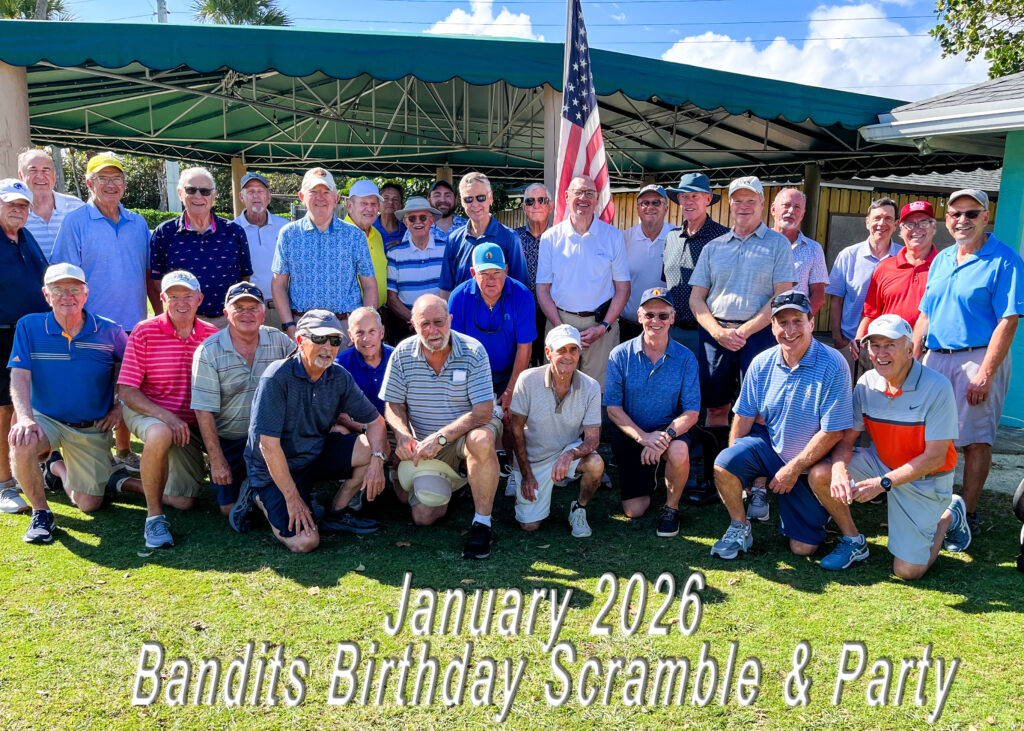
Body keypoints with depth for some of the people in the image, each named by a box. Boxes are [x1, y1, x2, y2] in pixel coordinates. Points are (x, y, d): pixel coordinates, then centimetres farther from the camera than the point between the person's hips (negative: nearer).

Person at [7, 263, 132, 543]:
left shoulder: (110, 333, -7)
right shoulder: (29, 327, -7)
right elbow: (19, 377, -14)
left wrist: (121, 405, -1)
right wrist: (25, 419, -29)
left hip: (93, 428, 1)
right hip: (46, 420, -1)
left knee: (89, 506, 0)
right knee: (22, 443, -37)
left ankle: (60, 468, 36)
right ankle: (40, 512, -10)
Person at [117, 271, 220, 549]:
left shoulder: (212, 335, 0)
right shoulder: (144, 332, -9)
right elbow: (126, 391, -13)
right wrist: (166, 416, -27)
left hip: (189, 423, 5)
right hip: (146, 412, -4)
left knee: (184, 501, 2)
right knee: (160, 434, -42)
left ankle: (128, 483, 29)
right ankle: (154, 516, -23)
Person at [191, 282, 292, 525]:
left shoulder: (280, 341, -3)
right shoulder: (208, 352, -9)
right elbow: (204, 411, -11)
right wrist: (217, 461, -14)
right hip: (228, 440, -1)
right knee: (229, 507, -1)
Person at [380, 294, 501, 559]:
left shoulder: (472, 352, -18)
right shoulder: (402, 354, -8)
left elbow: (483, 412, -23)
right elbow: (393, 405, 0)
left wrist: (440, 438, -31)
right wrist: (403, 435, -22)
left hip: (469, 428, -3)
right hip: (427, 446, 4)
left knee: (480, 440, -41)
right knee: (423, 516, -5)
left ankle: (482, 524, -24)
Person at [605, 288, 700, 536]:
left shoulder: (685, 358, -8)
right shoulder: (620, 355, -9)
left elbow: (691, 412, -11)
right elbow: (613, 409, -9)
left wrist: (665, 436, -29)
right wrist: (643, 437, -24)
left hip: (669, 429, -1)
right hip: (631, 433, 1)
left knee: (679, 452, -38)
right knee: (634, 511, -3)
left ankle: (671, 506, -6)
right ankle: (650, 476, 34)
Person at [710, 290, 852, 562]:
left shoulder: (833, 366, -19)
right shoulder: (762, 363, -4)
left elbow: (832, 432, -19)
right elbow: (745, 416, 4)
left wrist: (792, 470, -15)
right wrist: (736, 461, -1)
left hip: (811, 462, -3)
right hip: (769, 446, 3)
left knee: (803, 547, -3)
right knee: (724, 464, -27)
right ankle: (740, 527, 0)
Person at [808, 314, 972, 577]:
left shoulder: (937, 387, -22)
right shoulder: (867, 383, -8)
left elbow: (935, 457, -21)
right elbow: (846, 439, -7)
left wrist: (882, 483, -28)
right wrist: (839, 471, -30)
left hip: (925, 478, -4)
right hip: (881, 462, 4)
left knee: (907, 571, -7)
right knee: (820, 474, -21)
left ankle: (950, 517, 22)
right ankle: (853, 541, 4)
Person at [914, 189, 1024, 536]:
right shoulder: (941, 260, 13)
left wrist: (985, 374, -20)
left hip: (978, 358, -6)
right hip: (936, 358, 6)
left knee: (975, 441, -1)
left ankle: (967, 514, 9)